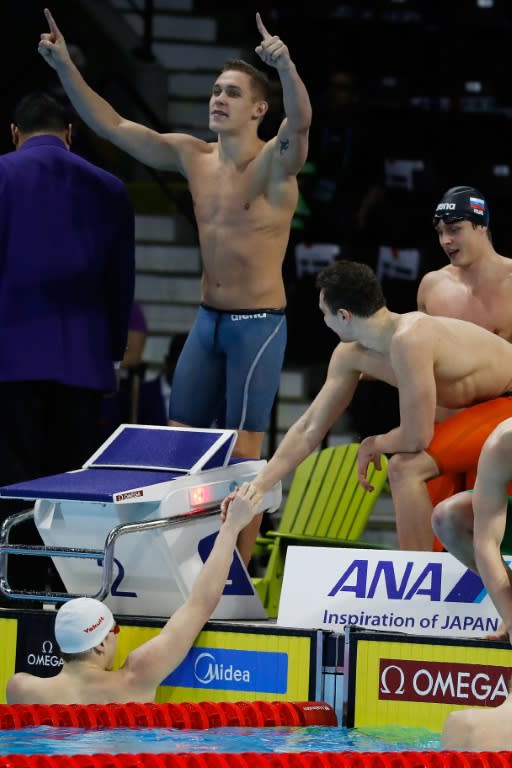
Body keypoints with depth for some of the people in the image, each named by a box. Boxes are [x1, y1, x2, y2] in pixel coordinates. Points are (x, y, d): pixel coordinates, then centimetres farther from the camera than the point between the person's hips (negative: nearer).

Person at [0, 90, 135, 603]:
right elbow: (121, 283, 12)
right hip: (82, 357, 3)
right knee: (73, 480, 7)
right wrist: (112, 350, 20)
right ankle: (72, 587, 7)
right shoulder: (108, 189, 8)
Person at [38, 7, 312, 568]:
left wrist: (286, 68, -54)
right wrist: (66, 68, -6)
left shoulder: (274, 162, -12)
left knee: (243, 453, -7)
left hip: (260, 325, -6)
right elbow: (112, 126, 5)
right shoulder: (192, 156, 6)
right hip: (208, 321, 6)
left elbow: (300, 122, -34)